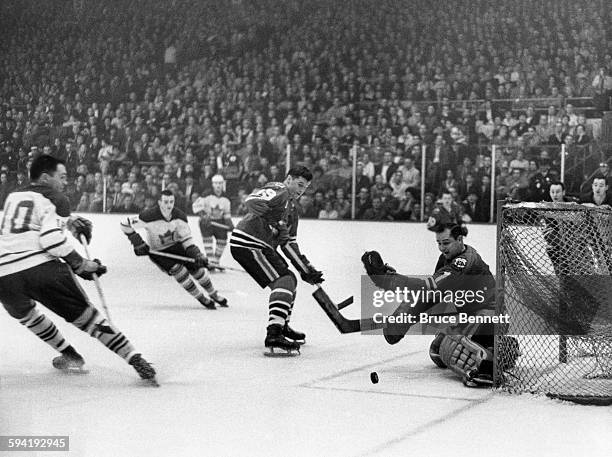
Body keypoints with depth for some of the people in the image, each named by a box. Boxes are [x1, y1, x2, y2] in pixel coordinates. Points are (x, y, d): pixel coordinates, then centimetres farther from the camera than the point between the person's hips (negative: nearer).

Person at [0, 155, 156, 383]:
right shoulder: (55, 199, 6)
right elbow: (51, 239, -10)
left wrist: (67, 221, 38)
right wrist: (80, 264, -3)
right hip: (43, 268, -4)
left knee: (24, 313, 33)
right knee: (84, 316, 4)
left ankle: (69, 355, 34)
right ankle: (135, 359, -3)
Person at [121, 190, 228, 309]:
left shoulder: (179, 216, -13)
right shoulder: (150, 216, -28)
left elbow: (186, 238, -7)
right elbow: (125, 224, -23)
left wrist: (197, 254, -19)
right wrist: (138, 243, -26)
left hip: (176, 245, 4)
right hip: (157, 252, -4)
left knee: (196, 267, -6)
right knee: (178, 269, -23)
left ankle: (214, 295, 17)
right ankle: (202, 299, -8)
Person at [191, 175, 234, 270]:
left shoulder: (225, 198, 2)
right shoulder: (207, 194, -15)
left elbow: (227, 213, 12)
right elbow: (196, 205, -19)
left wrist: (229, 223, -1)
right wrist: (202, 215, -30)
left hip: (219, 221, 5)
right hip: (206, 220, -5)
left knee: (222, 240, -2)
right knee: (207, 239, -19)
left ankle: (215, 262, 14)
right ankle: (210, 262, -15)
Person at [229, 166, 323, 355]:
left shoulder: (292, 208, 23)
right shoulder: (279, 191, -8)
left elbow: (289, 244, 24)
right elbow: (253, 201, -29)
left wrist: (307, 270, 17)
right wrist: (275, 223, -32)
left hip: (262, 246, 10)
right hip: (247, 244, -10)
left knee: (289, 280, 21)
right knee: (284, 281, -19)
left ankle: (282, 326, 35)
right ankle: (274, 335, -30)